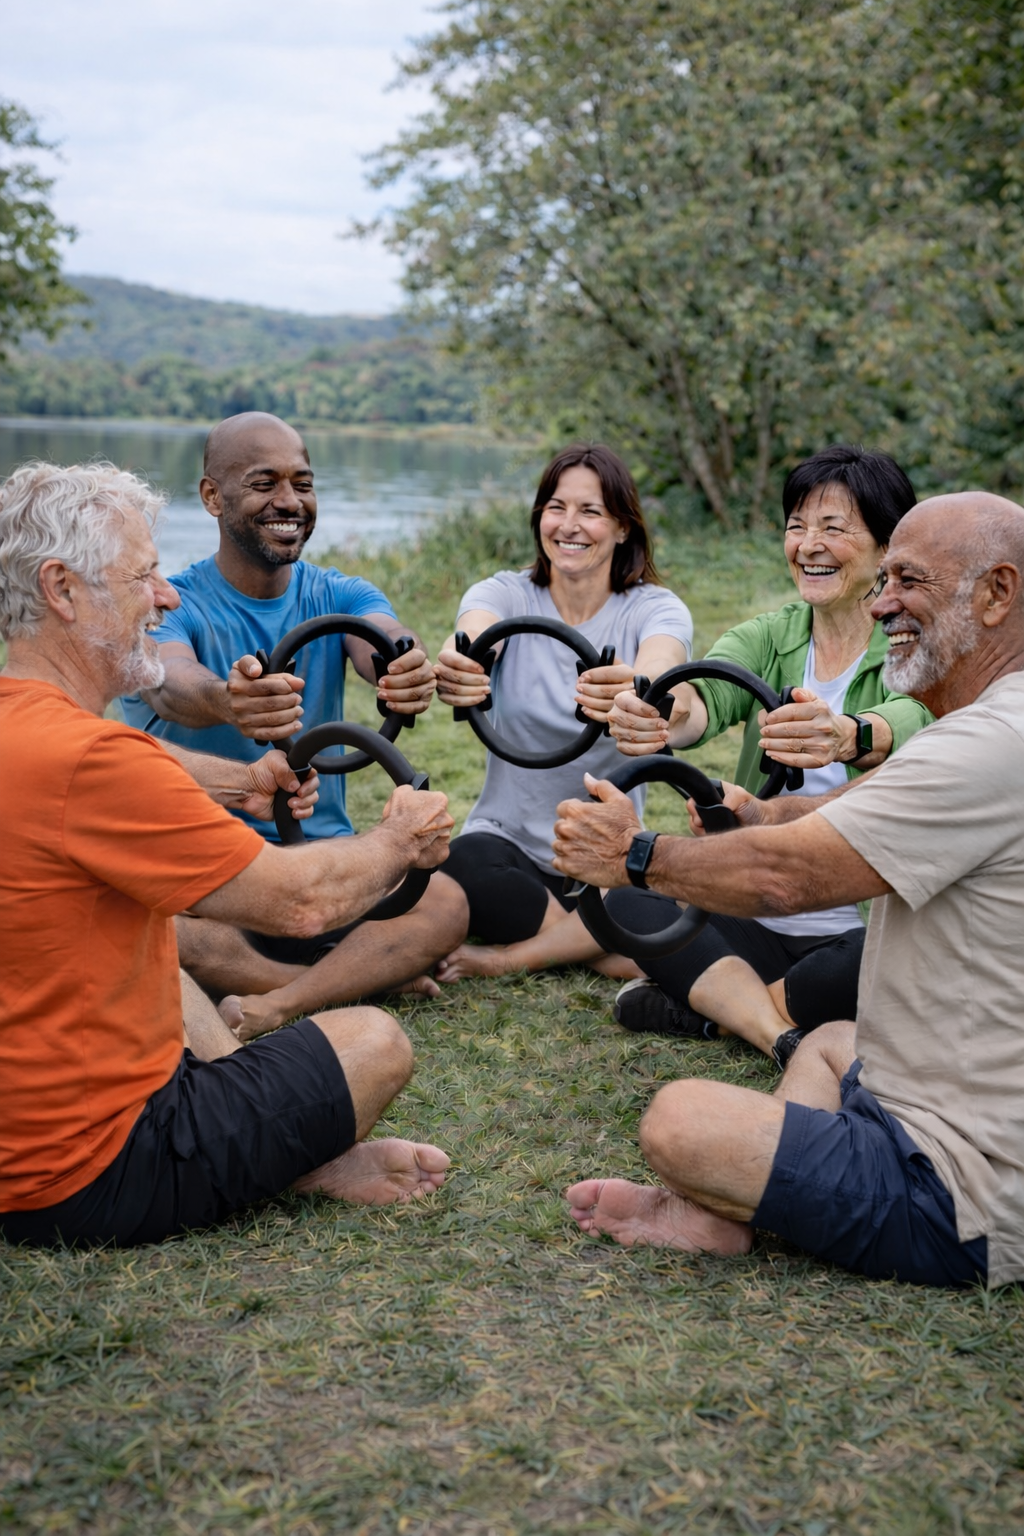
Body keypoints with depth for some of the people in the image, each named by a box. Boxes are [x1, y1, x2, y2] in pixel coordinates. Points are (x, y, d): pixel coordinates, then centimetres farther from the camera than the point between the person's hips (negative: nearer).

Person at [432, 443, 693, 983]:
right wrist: (451, 668, -52)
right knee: (466, 869, -35)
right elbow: (472, 636, -26)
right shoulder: (506, 594, -1)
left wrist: (634, 689, -54)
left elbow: (660, 670, -28)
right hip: (507, 841, 0)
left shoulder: (656, 609, -3)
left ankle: (503, 956, -15)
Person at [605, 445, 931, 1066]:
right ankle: (791, 1043, -23)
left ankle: (710, 1004, -14)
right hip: (757, 917, 4)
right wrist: (661, 712, -42)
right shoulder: (767, 638, 7)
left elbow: (915, 719, -29)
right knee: (629, 896, -16)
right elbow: (707, 696, -16)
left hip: (870, 926, -4)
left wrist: (849, 735, -54)